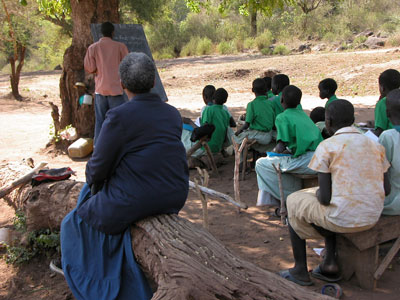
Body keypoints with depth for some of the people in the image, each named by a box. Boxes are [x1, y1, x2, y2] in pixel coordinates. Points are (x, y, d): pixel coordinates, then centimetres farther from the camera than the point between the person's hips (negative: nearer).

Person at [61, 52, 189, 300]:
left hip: (133, 200, -7)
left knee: (77, 225, 22)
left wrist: (93, 183, 14)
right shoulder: (173, 114, 4)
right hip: (175, 197, 7)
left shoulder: (118, 117, -16)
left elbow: (98, 166, -11)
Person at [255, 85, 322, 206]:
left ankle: (289, 197, 8)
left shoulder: (282, 117, -3)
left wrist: (275, 150, 10)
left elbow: (280, 148, -10)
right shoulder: (302, 114, 19)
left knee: (261, 164, 5)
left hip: (306, 162, -8)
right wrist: (290, 150, 26)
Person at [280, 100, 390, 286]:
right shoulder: (375, 145, 6)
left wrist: (318, 194, 9)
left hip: (342, 218, -6)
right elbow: (386, 189, 7)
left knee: (294, 202, 20)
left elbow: (325, 198, -13)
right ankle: (330, 263, 26)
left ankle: (300, 270, 23)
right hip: (372, 218, 6)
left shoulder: (327, 147, -10)